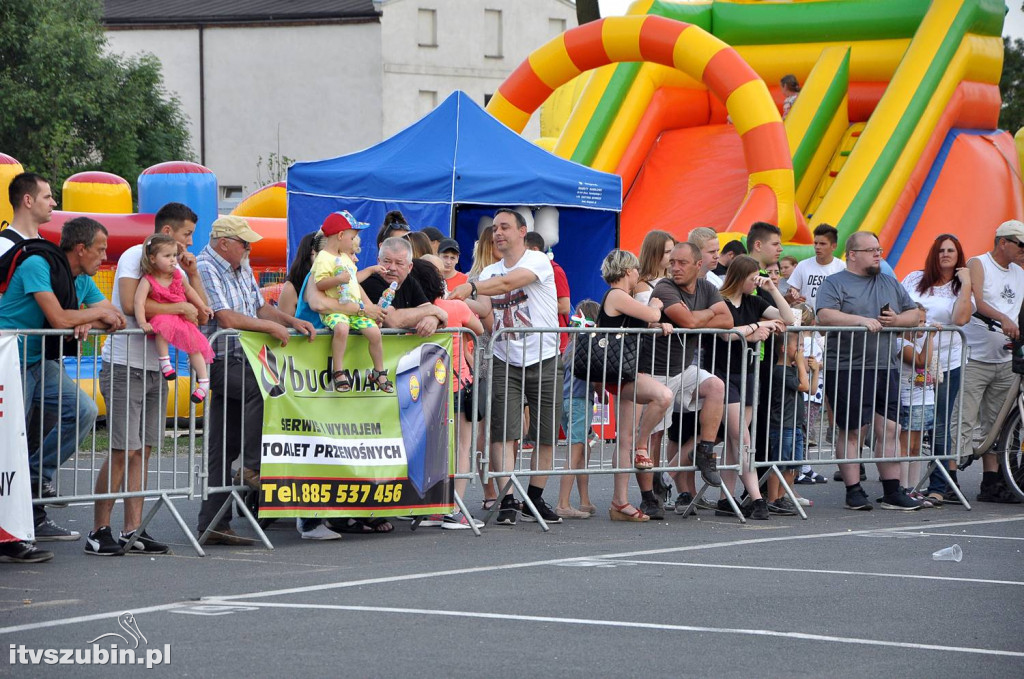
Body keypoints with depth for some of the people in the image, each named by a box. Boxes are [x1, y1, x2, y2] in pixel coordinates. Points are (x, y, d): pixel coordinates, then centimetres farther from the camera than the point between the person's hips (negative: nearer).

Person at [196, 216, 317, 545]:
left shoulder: (242, 269, 18)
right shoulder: (204, 269, -12)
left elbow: (260, 308, 23)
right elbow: (227, 318, -20)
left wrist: (292, 321, 7)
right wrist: (271, 327, -12)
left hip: (239, 360, 9)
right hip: (218, 361, -9)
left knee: (224, 448, 6)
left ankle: (213, 524, 5)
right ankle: (252, 466, -21)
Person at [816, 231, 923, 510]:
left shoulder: (890, 284, 19)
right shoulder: (835, 284, 0)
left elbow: (914, 314, 20)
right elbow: (825, 315, -16)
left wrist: (897, 320, -2)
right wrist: (861, 320, -26)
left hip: (885, 368, 6)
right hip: (847, 370, -5)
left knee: (889, 430, 3)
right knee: (852, 432, -2)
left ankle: (892, 492, 7)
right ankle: (854, 491, 4)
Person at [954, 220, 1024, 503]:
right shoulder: (977, 265, -4)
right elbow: (976, 301, -19)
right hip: (974, 359, -7)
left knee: (995, 425, 9)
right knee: (964, 422, -11)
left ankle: (991, 483, 12)